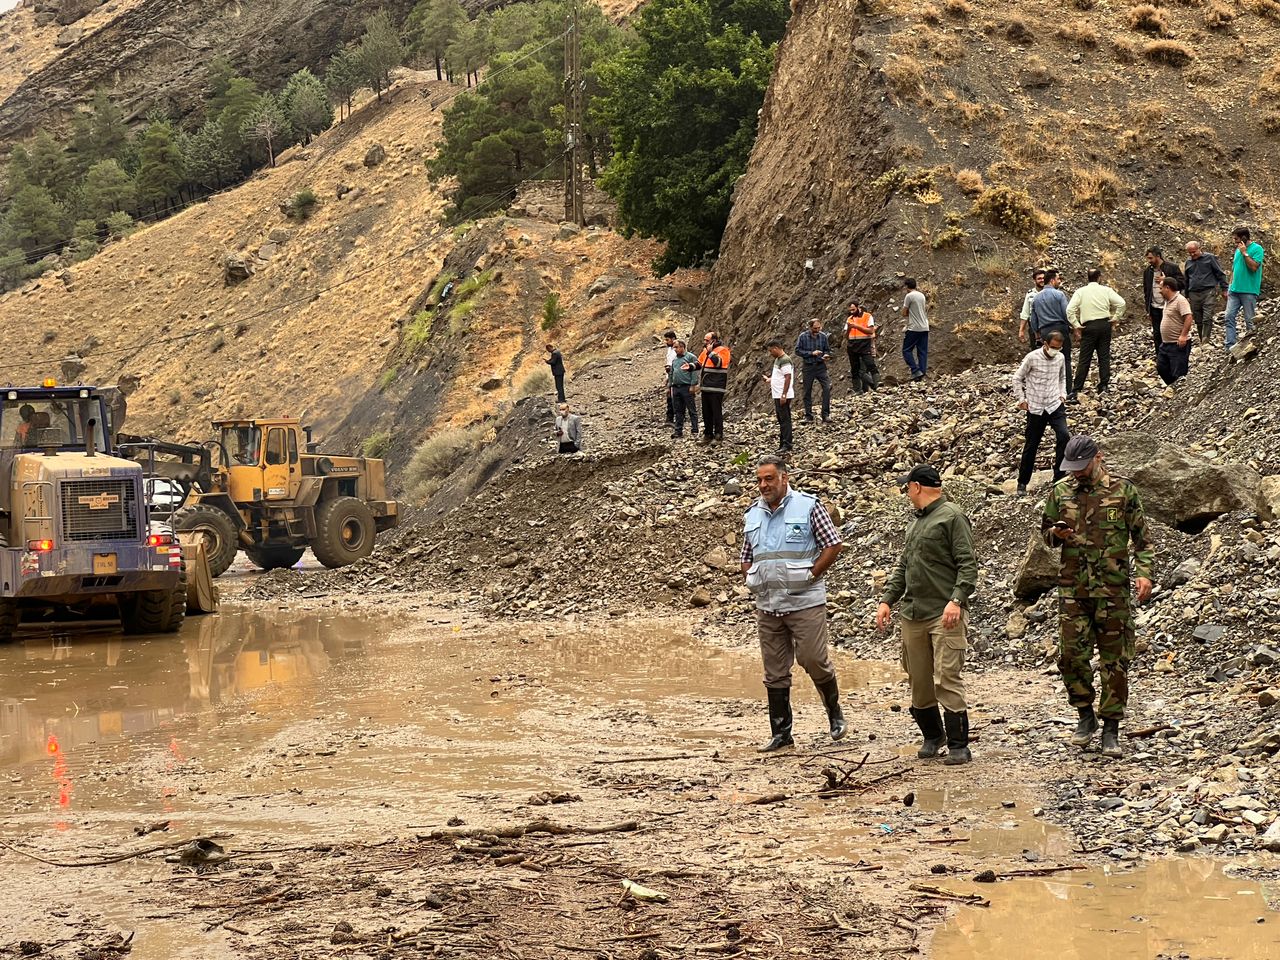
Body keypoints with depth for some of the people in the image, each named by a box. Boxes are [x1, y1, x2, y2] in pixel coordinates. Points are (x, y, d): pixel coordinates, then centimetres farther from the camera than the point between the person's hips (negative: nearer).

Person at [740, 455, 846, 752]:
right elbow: (746, 557, 22)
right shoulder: (753, 515, 12)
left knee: (813, 660, -8)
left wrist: (811, 575, -11)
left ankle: (835, 712, 19)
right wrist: (752, 580, 4)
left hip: (805, 602, -5)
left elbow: (833, 544, -5)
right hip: (767, 605, 5)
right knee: (775, 672, 7)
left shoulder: (808, 506, -4)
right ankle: (780, 733, 13)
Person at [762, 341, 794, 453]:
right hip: (778, 396, 10)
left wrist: (784, 395, -24)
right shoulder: (777, 359, 16)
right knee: (781, 420, 13)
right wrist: (769, 380, 17)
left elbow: (788, 377, -21)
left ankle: (787, 446, -10)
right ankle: (783, 444, 18)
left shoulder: (785, 360, -15)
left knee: (785, 420, -9)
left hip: (783, 396, -10)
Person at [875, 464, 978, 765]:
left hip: (945, 615, -8)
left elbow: (968, 564, -12)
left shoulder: (952, 517, -5)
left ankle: (958, 745, -4)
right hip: (913, 615, 8)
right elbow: (902, 566, 24)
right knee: (919, 681, 11)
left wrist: (956, 600, -23)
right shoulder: (915, 523, 21)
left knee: (946, 681, -10)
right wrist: (887, 599, 13)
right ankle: (932, 736, 26)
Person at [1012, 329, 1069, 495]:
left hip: (1055, 405, 3)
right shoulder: (1032, 358, -11)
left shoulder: (1060, 358, 2)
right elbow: (1017, 379, -1)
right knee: (1031, 445, 6)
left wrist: (1063, 395, 8)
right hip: (1036, 408, -2)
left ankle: (1059, 477, -9)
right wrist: (1021, 399, -4)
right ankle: (1022, 482, 23)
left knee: (1064, 436, -20)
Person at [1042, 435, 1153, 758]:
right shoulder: (1060, 492, 8)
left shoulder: (1122, 490, 0)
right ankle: (1086, 716, 19)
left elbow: (1141, 536, 3)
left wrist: (1144, 573, -9)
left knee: (1114, 659, 1)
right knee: (1072, 655, -2)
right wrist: (1056, 533, -6)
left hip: (1112, 587, -2)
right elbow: (1045, 531, 18)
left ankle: (1111, 729, 9)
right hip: (1072, 587, 2)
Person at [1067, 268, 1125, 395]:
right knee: (1104, 357, 9)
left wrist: (1076, 326, -4)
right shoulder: (1105, 290, 2)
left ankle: (1076, 389, 0)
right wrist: (1115, 319, 3)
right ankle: (1104, 386, 8)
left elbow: (1070, 310, -9)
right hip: (1105, 325, 1)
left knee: (1084, 359, 1)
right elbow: (1121, 303, -6)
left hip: (1089, 327, -1)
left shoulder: (1081, 292, 1)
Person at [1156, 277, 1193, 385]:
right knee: (1161, 367, 15)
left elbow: (1189, 318, -26)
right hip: (1166, 343, 11)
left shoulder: (1180, 301, -18)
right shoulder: (1168, 301, 14)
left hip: (1178, 344, -11)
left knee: (1178, 373, -6)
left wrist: (1183, 335, -30)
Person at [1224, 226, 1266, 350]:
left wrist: (1245, 253, -14)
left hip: (1249, 291, -7)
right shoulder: (1238, 250, 15)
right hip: (1235, 290, 7)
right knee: (1228, 317, -2)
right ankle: (1230, 346, -3)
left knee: (1250, 321, 0)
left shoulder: (1257, 249, -6)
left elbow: (1254, 267, -18)